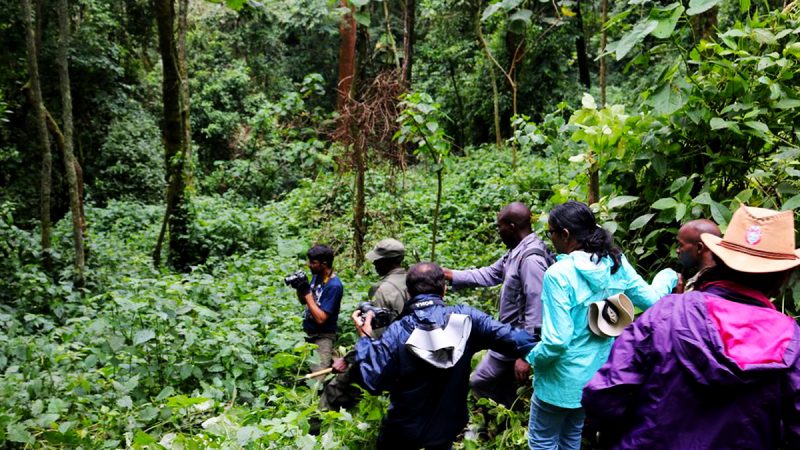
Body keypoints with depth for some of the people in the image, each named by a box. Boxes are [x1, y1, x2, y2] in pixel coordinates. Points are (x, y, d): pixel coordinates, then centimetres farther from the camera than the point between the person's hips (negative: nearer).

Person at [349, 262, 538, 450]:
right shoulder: (465, 317, -17)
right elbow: (511, 339, -16)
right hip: (448, 426, 2)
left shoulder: (397, 332, -22)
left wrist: (365, 338, -7)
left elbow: (372, 382, -18)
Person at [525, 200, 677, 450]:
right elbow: (651, 299, 6)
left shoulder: (559, 274, -26)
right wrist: (668, 275, 26)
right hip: (598, 372, 7)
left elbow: (556, 340, -26)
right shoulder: (616, 262, -6)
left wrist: (532, 358, -7)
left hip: (562, 378, -7)